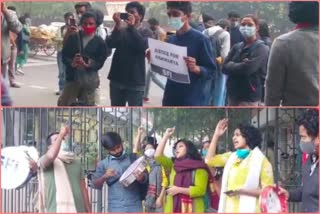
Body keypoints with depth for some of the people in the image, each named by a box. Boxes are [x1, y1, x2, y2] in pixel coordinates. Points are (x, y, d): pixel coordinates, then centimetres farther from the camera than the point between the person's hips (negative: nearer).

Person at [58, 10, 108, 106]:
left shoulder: (99, 42, 0)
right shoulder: (72, 38, 4)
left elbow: (100, 61, -5)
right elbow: (64, 55, 2)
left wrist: (88, 65, -24)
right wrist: (71, 63, -20)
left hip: (89, 81, -1)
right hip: (72, 77, 1)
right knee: (63, 104, 3)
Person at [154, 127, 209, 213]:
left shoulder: (199, 168, 1)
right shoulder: (173, 166, 17)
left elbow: (200, 190, -9)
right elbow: (158, 156, 6)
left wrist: (179, 190, -11)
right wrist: (166, 136, 7)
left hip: (192, 210, -5)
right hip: (173, 209, 5)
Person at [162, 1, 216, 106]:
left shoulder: (200, 39, -9)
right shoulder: (171, 40, 10)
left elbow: (211, 70, -10)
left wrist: (196, 68, -29)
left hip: (193, 101, -7)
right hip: (171, 99, 7)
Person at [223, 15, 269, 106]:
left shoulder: (261, 49, -7)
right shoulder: (237, 47, 11)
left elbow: (247, 68, -20)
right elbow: (225, 67, 2)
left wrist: (232, 66, -4)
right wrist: (239, 66, -13)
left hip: (250, 97, -7)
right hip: (233, 94, 7)